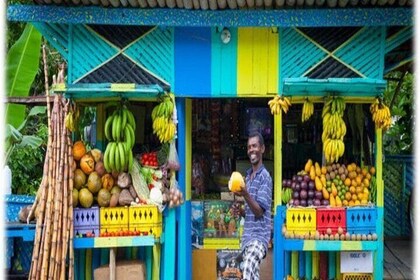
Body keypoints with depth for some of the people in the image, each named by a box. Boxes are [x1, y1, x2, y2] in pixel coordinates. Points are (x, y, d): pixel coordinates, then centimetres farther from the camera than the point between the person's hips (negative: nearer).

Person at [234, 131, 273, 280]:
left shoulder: (265, 176, -9)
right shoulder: (248, 175, 15)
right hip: (247, 236, 8)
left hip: (259, 236, -8)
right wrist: (241, 210, 1)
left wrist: (245, 194, -28)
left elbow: (259, 211, -15)